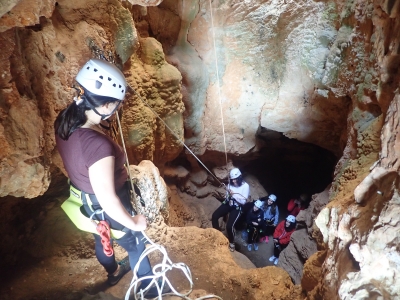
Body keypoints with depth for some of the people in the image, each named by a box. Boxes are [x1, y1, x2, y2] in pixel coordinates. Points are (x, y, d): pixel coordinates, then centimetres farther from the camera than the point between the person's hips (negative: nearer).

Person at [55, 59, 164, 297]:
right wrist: (134, 223, -20)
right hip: (105, 207, -7)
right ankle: (150, 287, 47)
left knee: (102, 237, 33)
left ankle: (113, 272, 63)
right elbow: (108, 200, -36)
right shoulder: (97, 145, -43)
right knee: (135, 244, 20)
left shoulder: (65, 120, -16)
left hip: (85, 198, 8)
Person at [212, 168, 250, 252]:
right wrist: (227, 196, -9)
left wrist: (233, 194, -22)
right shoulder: (230, 184, 3)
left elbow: (243, 201, -15)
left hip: (237, 207, -5)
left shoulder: (245, 186, -12)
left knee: (229, 226, -20)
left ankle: (231, 242, 10)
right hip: (228, 204, 5)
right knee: (214, 216, -17)